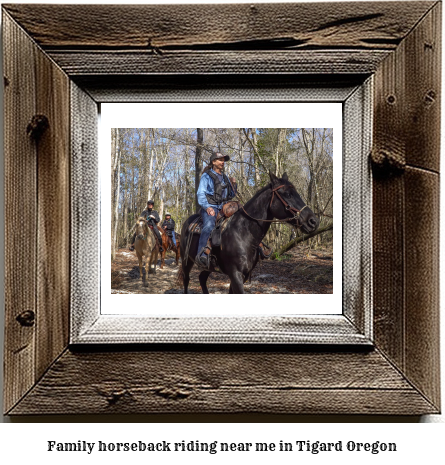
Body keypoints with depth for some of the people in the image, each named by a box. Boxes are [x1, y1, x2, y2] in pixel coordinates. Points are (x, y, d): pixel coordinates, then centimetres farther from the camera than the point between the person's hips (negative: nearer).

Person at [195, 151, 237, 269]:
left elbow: (231, 195, 27)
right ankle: (201, 255, -44)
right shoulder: (207, 176, 6)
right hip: (210, 207, -7)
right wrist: (207, 207, -18)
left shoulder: (225, 178, 24)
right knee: (209, 225, -34)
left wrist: (233, 185, 8)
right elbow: (201, 194, -3)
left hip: (223, 207, 7)